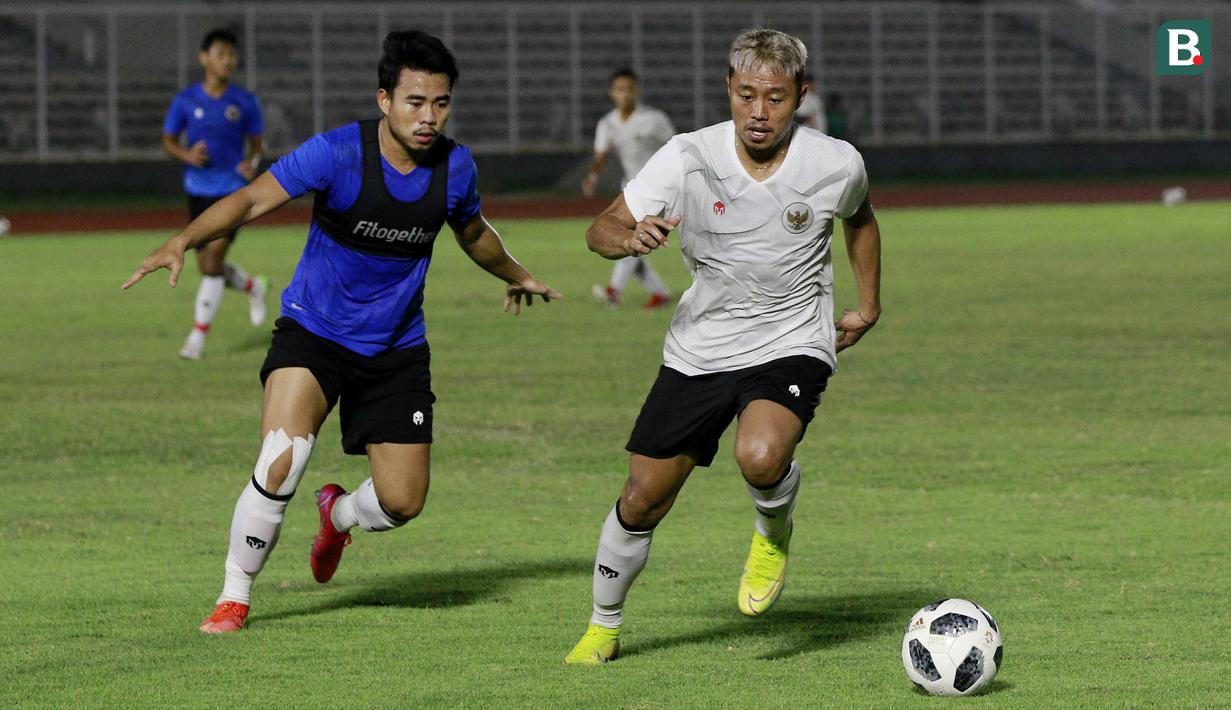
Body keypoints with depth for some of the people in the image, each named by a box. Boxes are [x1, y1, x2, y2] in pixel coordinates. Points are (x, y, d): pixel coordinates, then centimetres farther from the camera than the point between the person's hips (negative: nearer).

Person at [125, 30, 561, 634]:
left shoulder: (455, 168, -6)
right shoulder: (337, 153, -19)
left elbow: (473, 232, 17)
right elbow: (252, 200, -23)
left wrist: (515, 275, 35)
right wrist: (183, 241, -39)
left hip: (396, 351, 4)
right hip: (313, 334, -4)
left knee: (402, 501, 0)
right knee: (281, 462, -25)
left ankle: (339, 514, 38)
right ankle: (234, 595, -6)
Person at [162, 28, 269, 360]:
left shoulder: (244, 102, -1)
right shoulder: (185, 101, -1)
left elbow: (256, 142, 10)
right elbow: (168, 141, 6)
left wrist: (253, 162, -12)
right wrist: (187, 155, -14)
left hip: (232, 191, -2)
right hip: (198, 191, 2)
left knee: (213, 261, -13)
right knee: (209, 267, 7)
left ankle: (198, 336, -4)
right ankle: (253, 287, 40)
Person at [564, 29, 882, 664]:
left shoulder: (835, 165, -9)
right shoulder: (688, 158, -12)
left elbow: (859, 219, 15)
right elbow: (601, 229, -12)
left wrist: (868, 309, 17)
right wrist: (629, 237, -34)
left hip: (792, 347, -2)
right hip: (698, 352, 2)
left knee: (760, 456, -32)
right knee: (643, 499, 3)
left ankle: (774, 533, 3)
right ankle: (603, 628, 28)